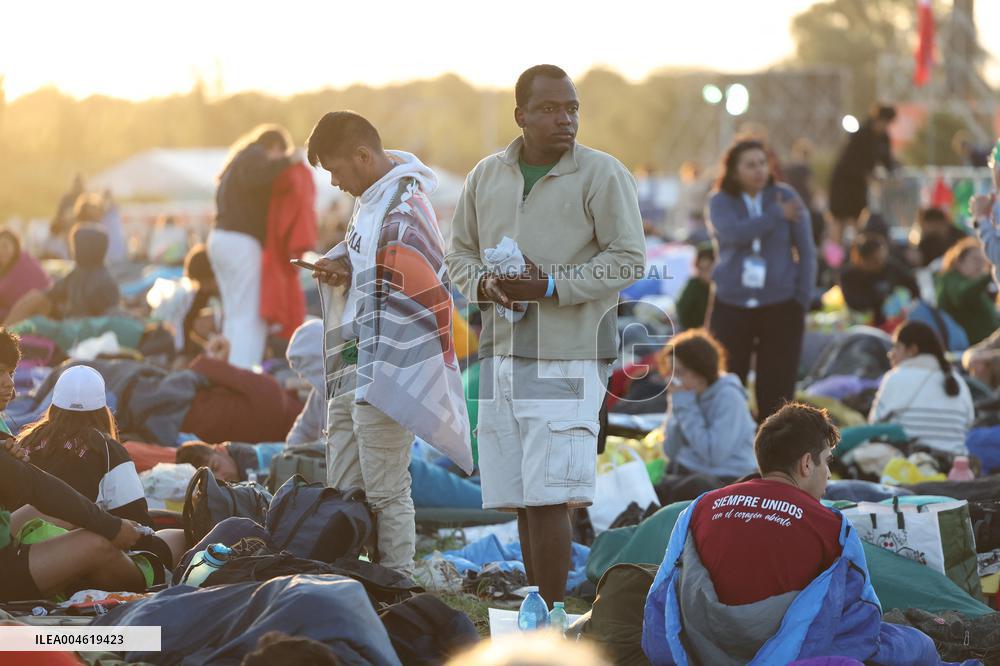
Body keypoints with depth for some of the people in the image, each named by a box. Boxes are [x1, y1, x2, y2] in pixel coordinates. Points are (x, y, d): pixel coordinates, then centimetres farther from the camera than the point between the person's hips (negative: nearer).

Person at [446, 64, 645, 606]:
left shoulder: (603, 175, -4)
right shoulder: (486, 176, 11)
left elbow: (629, 260, -6)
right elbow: (459, 254, 18)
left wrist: (551, 286, -15)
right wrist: (484, 284, -5)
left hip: (569, 357, -5)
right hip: (501, 352, 5)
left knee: (547, 497, -12)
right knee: (519, 501, 7)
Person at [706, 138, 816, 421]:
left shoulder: (785, 196, 1)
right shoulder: (720, 202, 0)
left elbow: (806, 251, 5)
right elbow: (735, 233, -21)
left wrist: (802, 299, -1)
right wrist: (777, 215, -15)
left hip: (780, 305, 0)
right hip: (731, 305, 0)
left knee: (776, 390, 0)